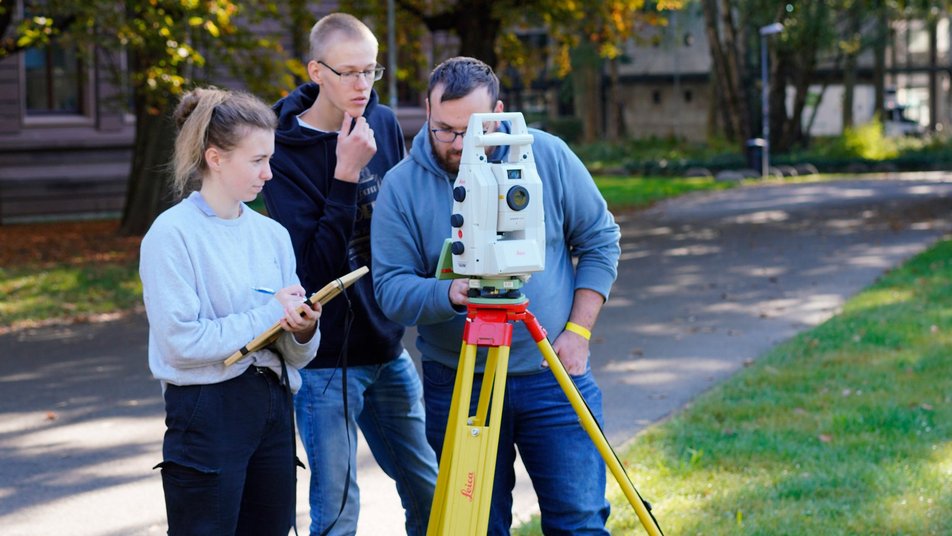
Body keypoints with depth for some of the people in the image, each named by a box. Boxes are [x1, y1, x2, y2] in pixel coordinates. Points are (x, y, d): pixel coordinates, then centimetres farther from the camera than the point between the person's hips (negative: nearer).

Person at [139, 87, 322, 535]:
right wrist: (267, 314, -13)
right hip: (207, 412, -6)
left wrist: (304, 330, -9)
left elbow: (295, 356, 13)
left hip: (273, 409, 6)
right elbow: (180, 342, -17)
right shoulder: (173, 233, -7)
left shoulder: (272, 234, 10)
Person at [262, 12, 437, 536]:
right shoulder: (286, 153, -14)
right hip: (326, 358, -6)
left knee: (429, 493, 14)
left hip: (387, 348, 6)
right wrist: (346, 176, -24)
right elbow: (315, 266, -19)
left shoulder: (384, 124, 4)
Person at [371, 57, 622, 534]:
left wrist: (578, 330, -4)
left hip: (553, 376, 0)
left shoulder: (548, 157, -4)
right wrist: (449, 294, -29)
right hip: (457, 387, 0)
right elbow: (391, 288, -8)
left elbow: (600, 242, 4)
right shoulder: (401, 186, -5)